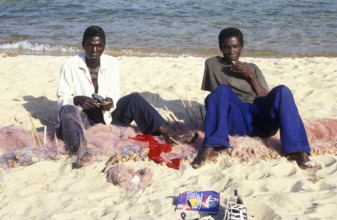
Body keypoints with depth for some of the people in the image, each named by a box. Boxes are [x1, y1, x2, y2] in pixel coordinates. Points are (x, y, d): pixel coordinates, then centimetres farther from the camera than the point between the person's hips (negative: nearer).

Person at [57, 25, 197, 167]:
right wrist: (77, 99, -29)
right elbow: (62, 99, -8)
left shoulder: (111, 63, 0)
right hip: (82, 115, -3)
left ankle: (168, 134, -30)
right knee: (68, 111, -39)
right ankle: (80, 148, -71)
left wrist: (111, 103, -24)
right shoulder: (70, 65, -9)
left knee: (134, 99, -20)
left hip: (105, 113, 3)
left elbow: (114, 97, 0)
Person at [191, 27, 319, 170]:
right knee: (222, 90, -31)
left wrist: (250, 76, 3)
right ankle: (210, 147, -51)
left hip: (259, 119, 2)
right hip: (234, 120, -2)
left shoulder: (252, 68, 26)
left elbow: (266, 99, 14)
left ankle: (298, 151, -41)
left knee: (282, 91, -26)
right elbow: (210, 97, 22)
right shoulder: (212, 64, 21)